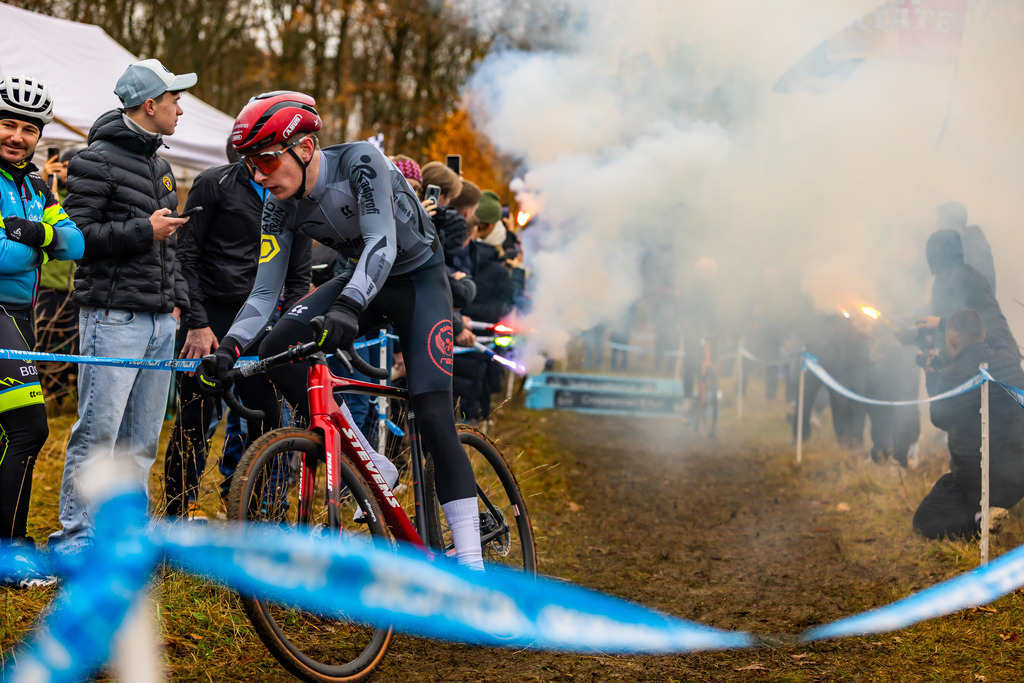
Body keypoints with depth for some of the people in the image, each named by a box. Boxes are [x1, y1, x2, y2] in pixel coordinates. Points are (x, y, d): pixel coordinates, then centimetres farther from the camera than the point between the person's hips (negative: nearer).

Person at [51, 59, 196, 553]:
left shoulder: (159, 166, 20)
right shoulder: (98, 161, -6)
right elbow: (76, 235, -14)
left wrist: (176, 300, 18)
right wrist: (144, 231, -15)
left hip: (159, 324, 8)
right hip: (114, 319, -8)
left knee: (143, 439, 9)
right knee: (98, 433, -8)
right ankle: (75, 536, -2)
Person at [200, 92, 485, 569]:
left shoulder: (360, 161, -28)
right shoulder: (280, 207, -12)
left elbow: (382, 242, -38)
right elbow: (265, 292, -12)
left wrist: (347, 308, -54)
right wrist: (229, 348, -28)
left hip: (419, 277, -6)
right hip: (362, 277, 6)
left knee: (433, 414, -18)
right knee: (275, 350, -17)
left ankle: (471, 564, -17)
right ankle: (371, 467, -7)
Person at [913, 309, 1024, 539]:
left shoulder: (952, 378, -19)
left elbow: (940, 418, 0)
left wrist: (933, 377, 14)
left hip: (977, 481, -6)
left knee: (923, 522, 10)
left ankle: (980, 519, -13)